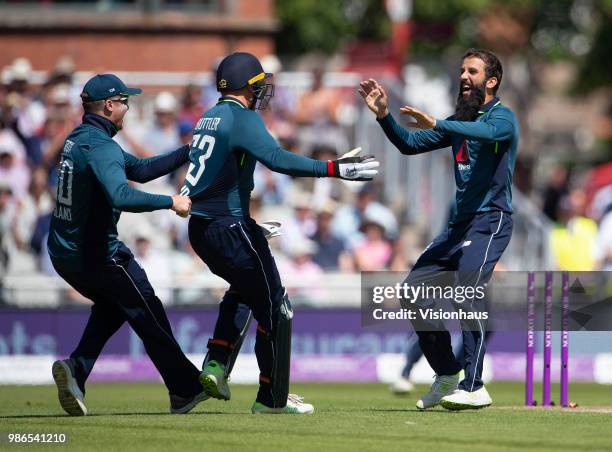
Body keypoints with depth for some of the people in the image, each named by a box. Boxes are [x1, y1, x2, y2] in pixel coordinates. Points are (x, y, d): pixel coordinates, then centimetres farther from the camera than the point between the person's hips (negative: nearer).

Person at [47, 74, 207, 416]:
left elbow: (139, 170, 17)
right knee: (148, 313, 7)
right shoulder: (101, 147, -20)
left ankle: (76, 369, 6)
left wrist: (189, 152, 13)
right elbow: (120, 195, -38)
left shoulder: (79, 139, 12)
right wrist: (171, 202, -32)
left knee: (112, 305, 27)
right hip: (97, 255, -9)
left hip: (62, 254, 9)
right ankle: (184, 389, 15)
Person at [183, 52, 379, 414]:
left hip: (200, 227, 9)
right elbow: (277, 159, -26)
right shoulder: (242, 118, -11)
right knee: (274, 306, 0)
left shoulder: (209, 117, 15)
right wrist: (334, 168, -29)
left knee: (245, 287, 30)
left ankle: (216, 364, 16)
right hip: (230, 227, -9)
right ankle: (272, 397, 2)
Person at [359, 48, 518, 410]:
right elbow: (410, 145, 18)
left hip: (491, 221, -9)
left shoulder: (502, 117, -6)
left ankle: (474, 388, -23)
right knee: (413, 291, 5)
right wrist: (384, 115, 2)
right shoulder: (460, 121, 19)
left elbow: (485, 132, -30)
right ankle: (448, 376, 13)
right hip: (460, 223, 9)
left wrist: (435, 124, -41)